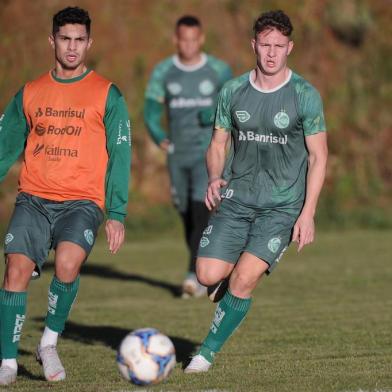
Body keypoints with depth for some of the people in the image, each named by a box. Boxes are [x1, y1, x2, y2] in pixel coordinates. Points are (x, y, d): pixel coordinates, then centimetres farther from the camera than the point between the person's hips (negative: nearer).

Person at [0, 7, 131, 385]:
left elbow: (119, 155, 3)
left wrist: (116, 214, -3)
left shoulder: (107, 94, 4)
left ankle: (50, 341, -4)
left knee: (67, 262, -27)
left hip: (82, 202, -3)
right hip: (33, 198, 3)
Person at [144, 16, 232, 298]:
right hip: (177, 154, 3)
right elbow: (152, 111, 2)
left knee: (199, 211, -18)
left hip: (208, 152, -3)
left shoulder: (219, 71, 0)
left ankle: (195, 275, -22)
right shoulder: (163, 72, 3)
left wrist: (217, 115, -11)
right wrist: (160, 138, -17)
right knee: (186, 215, 9)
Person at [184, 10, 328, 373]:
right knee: (209, 275, -9)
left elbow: (318, 156, -2)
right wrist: (214, 179, -9)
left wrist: (308, 213, -9)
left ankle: (207, 353, 1)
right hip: (236, 197, 3)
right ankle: (234, 286, 28)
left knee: (243, 280, -16)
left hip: (282, 205, -3)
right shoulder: (233, 91, 3)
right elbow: (218, 144, 12)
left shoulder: (305, 96, -5)